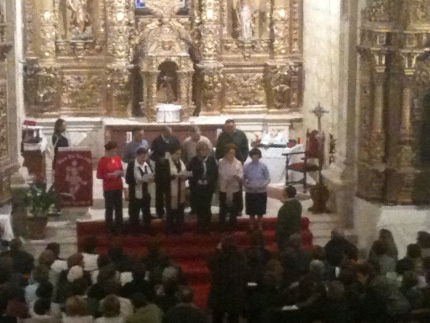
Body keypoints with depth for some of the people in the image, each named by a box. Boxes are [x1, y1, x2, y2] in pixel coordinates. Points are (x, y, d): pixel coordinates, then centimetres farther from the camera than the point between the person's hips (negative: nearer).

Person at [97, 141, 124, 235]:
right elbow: (99, 175, -11)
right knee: (109, 208, -2)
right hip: (108, 188, -5)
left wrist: (120, 172, -7)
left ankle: (119, 228, 20)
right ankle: (110, 229, 7)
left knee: (119, 208, 9)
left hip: (118, 187, 5)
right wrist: (111, 175, -19)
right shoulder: (102, 160, -9)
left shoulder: (117, 158, 7)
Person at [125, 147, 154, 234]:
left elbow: (152, 176, 13)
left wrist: (151, 179, -11)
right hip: (135, 195, -5)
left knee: (147, 214, 14)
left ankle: (147, 231, 28)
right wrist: (140, 180, -25)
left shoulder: (147, 164, 4)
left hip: (146, 194, 5)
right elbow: (128, 180, -16)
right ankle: (134, 232, 18)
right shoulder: (131, 165, -12)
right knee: (134, 215, 6)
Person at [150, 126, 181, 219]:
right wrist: (160, 159, -25)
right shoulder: (156, 141, -4)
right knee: (160, 191, 4)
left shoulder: (175, 140, 4)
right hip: (161, 169, -2)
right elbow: (152, 155, -7)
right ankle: (160, 212, 12)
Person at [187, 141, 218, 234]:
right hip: (196, 187, 0)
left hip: (208, 187, 0)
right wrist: (197, 181, -11)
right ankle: (201, 226, 12)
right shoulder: (194, 160, -1)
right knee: (198, 207, 0)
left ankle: (206, 227, 10)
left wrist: (208, 181, -6)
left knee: (206, 207, -1)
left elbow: (215, 173, 4)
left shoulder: (212, 159, 1)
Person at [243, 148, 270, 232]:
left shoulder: (263, 166, -8)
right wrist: (247, 185, -17)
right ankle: (252, 225, 29)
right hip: (250, 192, 0)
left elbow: (268, 179, -4)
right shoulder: (246, 167, -6)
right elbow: (243, 179, 1)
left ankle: (259, 225, 31)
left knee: (260, 210, 12)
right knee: (251, 210, 10)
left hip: (261, 192, 0)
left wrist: (262, 185, -21)